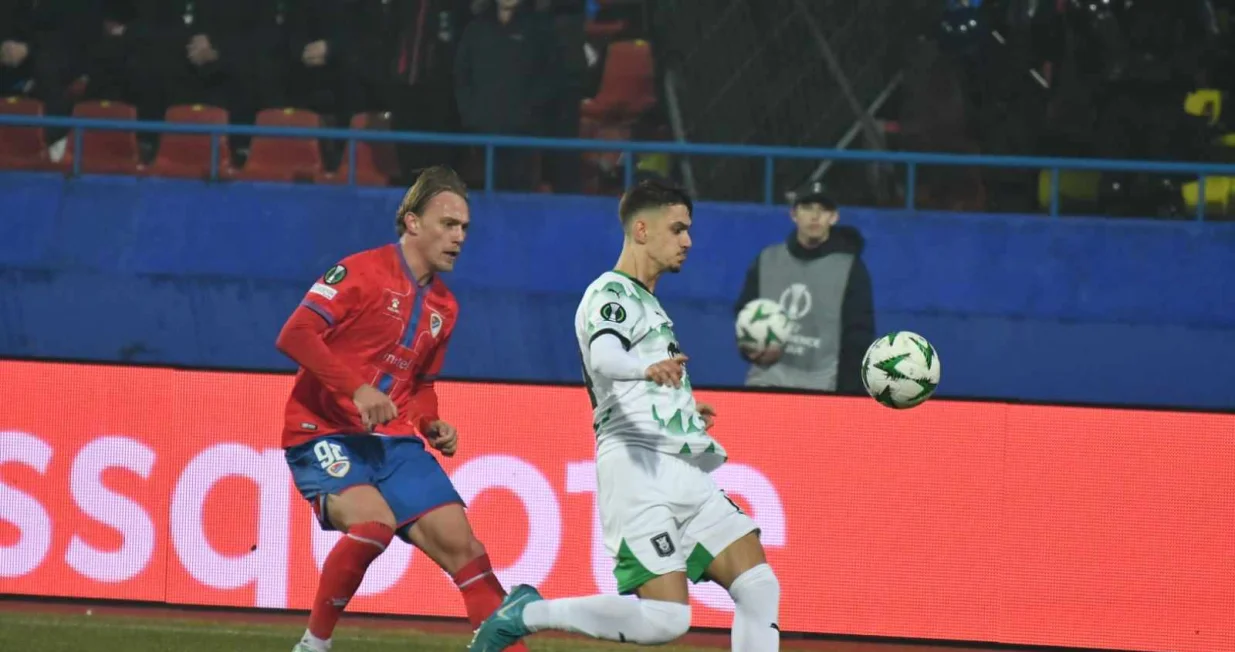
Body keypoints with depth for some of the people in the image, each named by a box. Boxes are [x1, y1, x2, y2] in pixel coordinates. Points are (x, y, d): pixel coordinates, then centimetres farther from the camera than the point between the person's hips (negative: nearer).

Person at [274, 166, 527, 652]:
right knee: (374, 521, -30)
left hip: (394, 441, 7)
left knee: (459, 541, -4)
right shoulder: (362, 271, -8)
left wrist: (433, 426, 7)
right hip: (325, 434, -7)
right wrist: (356, 388, -27)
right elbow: (294, 335, -16)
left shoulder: (444, 306, 15)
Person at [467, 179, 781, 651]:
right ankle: (529, 613, -4)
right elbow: (604, 359, -29)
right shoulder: (612, 293, -5)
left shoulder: (646, 303, 25)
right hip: (639, 467, -9)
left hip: (687, 475, 9)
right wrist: (647, 369, -49)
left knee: (760, 588, -5)